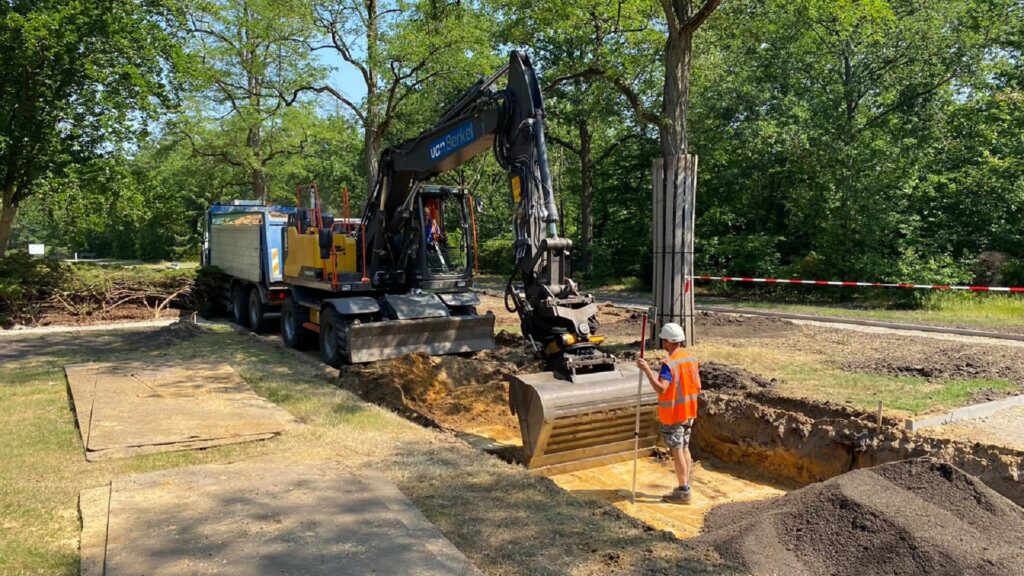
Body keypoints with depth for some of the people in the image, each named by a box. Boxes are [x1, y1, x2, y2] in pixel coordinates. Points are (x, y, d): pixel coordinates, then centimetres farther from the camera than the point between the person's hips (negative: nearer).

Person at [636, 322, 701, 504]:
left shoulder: (669, 364, -22)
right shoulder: (691, 359, 3)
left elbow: (661, 388, -34)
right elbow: (697, 388, 8)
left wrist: (647, 370, -33)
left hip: (673, 415, -8)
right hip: (688, 412, 8)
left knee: (677, 451, 2)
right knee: (684, 448, 16)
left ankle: (683, 492, 8)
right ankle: (685, 487, 25)